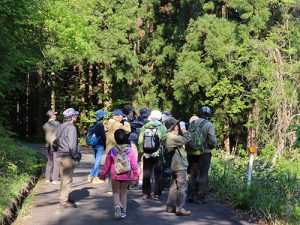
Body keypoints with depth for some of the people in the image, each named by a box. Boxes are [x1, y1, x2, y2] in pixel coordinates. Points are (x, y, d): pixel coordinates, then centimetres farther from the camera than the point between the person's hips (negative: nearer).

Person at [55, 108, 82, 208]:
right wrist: (76, 156, -7)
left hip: (60, 155, 9)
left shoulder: (60, 127, 11)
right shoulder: (71, 128, -16)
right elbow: (72, 145, -22)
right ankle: (64, 201, 0)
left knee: (63, 178, 18)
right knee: (67, 179, -3)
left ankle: (63, 198, 28)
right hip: (68, 156, -9)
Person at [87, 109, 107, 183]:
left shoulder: (95, 124, 10)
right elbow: (103, 135, -13)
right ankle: (95, 178, -3)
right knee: (97, 161, -4)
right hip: (100, 145, -8)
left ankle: (91, 176, 15)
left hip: (94, 145, 8)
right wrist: (105, 145, -4)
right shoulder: (100, 124, -14)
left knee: (96, 161, 17)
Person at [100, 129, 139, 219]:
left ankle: (117, 205, -20)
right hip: (126, 176, 1)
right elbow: (134, 164, -4)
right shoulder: (130, 150, -5)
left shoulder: (112, 151, -6)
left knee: (116, 192, 8)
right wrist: (136, 175, 5)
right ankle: (123, 211, 15)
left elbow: (107, 164, 1)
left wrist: (103, 174, 12)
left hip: (115, 176, -1)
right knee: (124, 192, 14)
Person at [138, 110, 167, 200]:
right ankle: (157, 194, 5)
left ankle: (146, 193, 15)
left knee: (146, 174, 11)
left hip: (146, 155, 3)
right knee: (158, 175, 6)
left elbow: (140, 141, 2)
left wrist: (141, 151, 9)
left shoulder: (144, 127, 2)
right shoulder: (162, 127, -8)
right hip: (158, 154, -3)